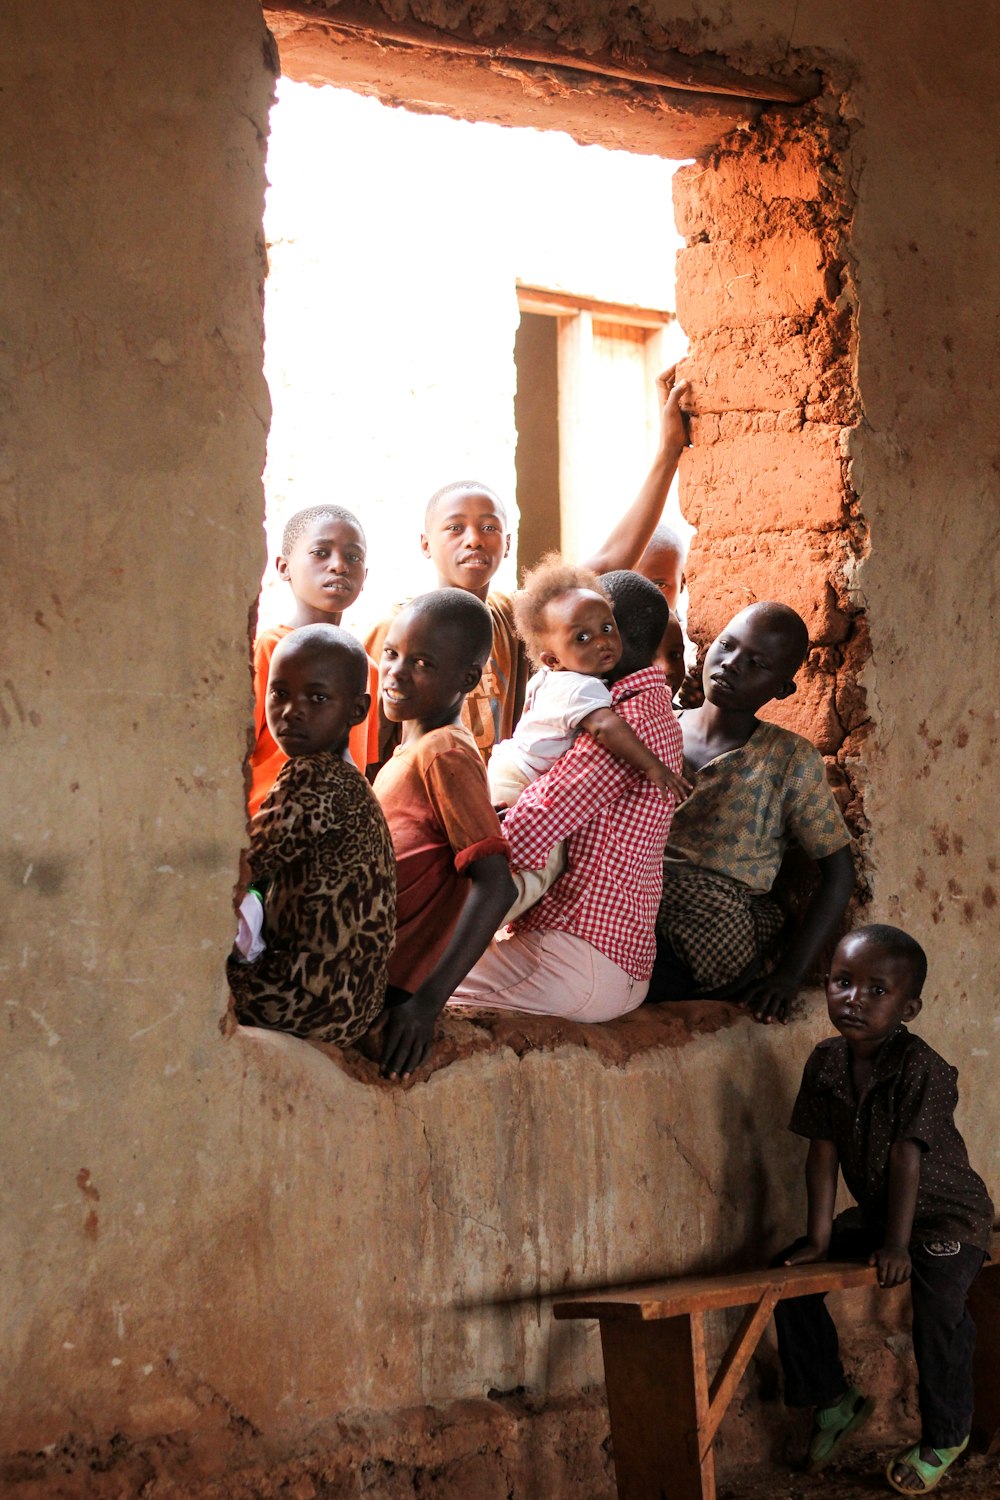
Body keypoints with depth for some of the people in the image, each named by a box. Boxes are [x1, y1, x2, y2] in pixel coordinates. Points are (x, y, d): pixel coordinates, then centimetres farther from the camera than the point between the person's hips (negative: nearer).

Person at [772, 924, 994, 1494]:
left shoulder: (920, 1068, -24)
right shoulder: (828, 1062, -6)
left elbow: (906, 1159, -24)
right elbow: (824, 1151, -5)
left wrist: (897, 1244, -23)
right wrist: (820, 1236, -8)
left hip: (949, 1216, -7)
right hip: (875, 1212, 7)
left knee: (939, 1297, -31)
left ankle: (944, 1436, -11)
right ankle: (835, 1401, 18)